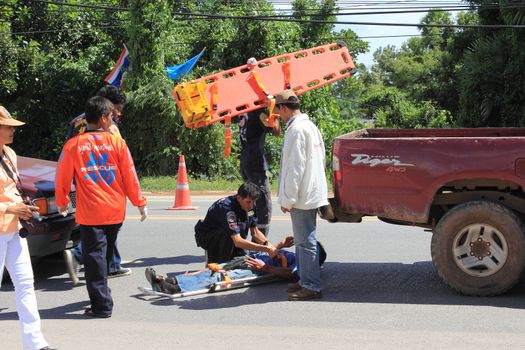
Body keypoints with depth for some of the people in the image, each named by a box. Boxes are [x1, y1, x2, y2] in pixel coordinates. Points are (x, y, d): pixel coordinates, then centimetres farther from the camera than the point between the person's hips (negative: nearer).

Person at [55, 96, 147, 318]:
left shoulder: (73, 145, -4)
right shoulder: (117, 143, -2)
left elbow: (62, 177, 3)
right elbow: (130, 175, 0)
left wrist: (62, 202, 20)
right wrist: (139, 202, 11)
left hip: (89, 213, -2)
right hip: (115, 210, 2)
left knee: (94, 256, 0)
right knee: (106, 254, 19)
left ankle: (102, 306, -5)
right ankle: (101, 294, 32)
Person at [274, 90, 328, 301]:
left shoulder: (296, 130, -17)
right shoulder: (310, 126, 15)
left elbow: (295, 167, -20)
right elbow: (321, 159, 21)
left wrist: (288, 198, -16)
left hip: (302, 196, -10)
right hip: (312, 193, 10)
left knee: (305, 241, -6)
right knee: (303, 240, 18)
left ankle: (311, 286, -3)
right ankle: (306, 280, 26)